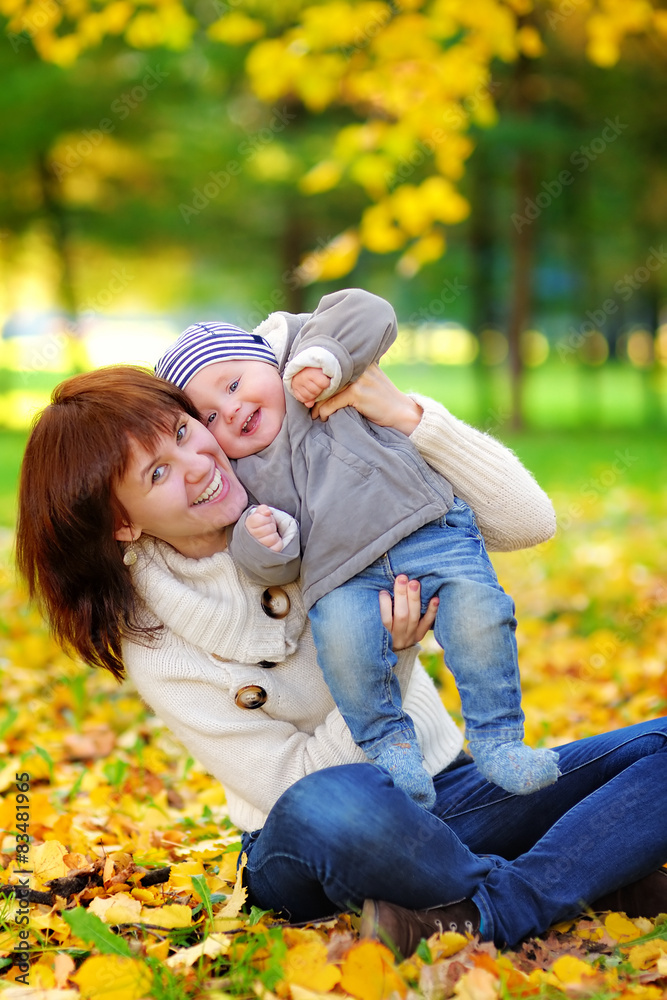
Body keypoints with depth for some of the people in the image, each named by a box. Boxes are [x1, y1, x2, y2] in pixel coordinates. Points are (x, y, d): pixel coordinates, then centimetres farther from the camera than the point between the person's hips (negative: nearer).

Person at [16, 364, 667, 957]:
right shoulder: (154, 644, -11)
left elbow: (525, 520, -7)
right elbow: (294, 785, -14)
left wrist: (406, 416, -19)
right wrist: (388, 658, -26)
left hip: (446, 792, 4)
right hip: (311, 858, -4)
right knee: (327, 807, -41)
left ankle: (495, 913, -30)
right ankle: (591, 874, -20)